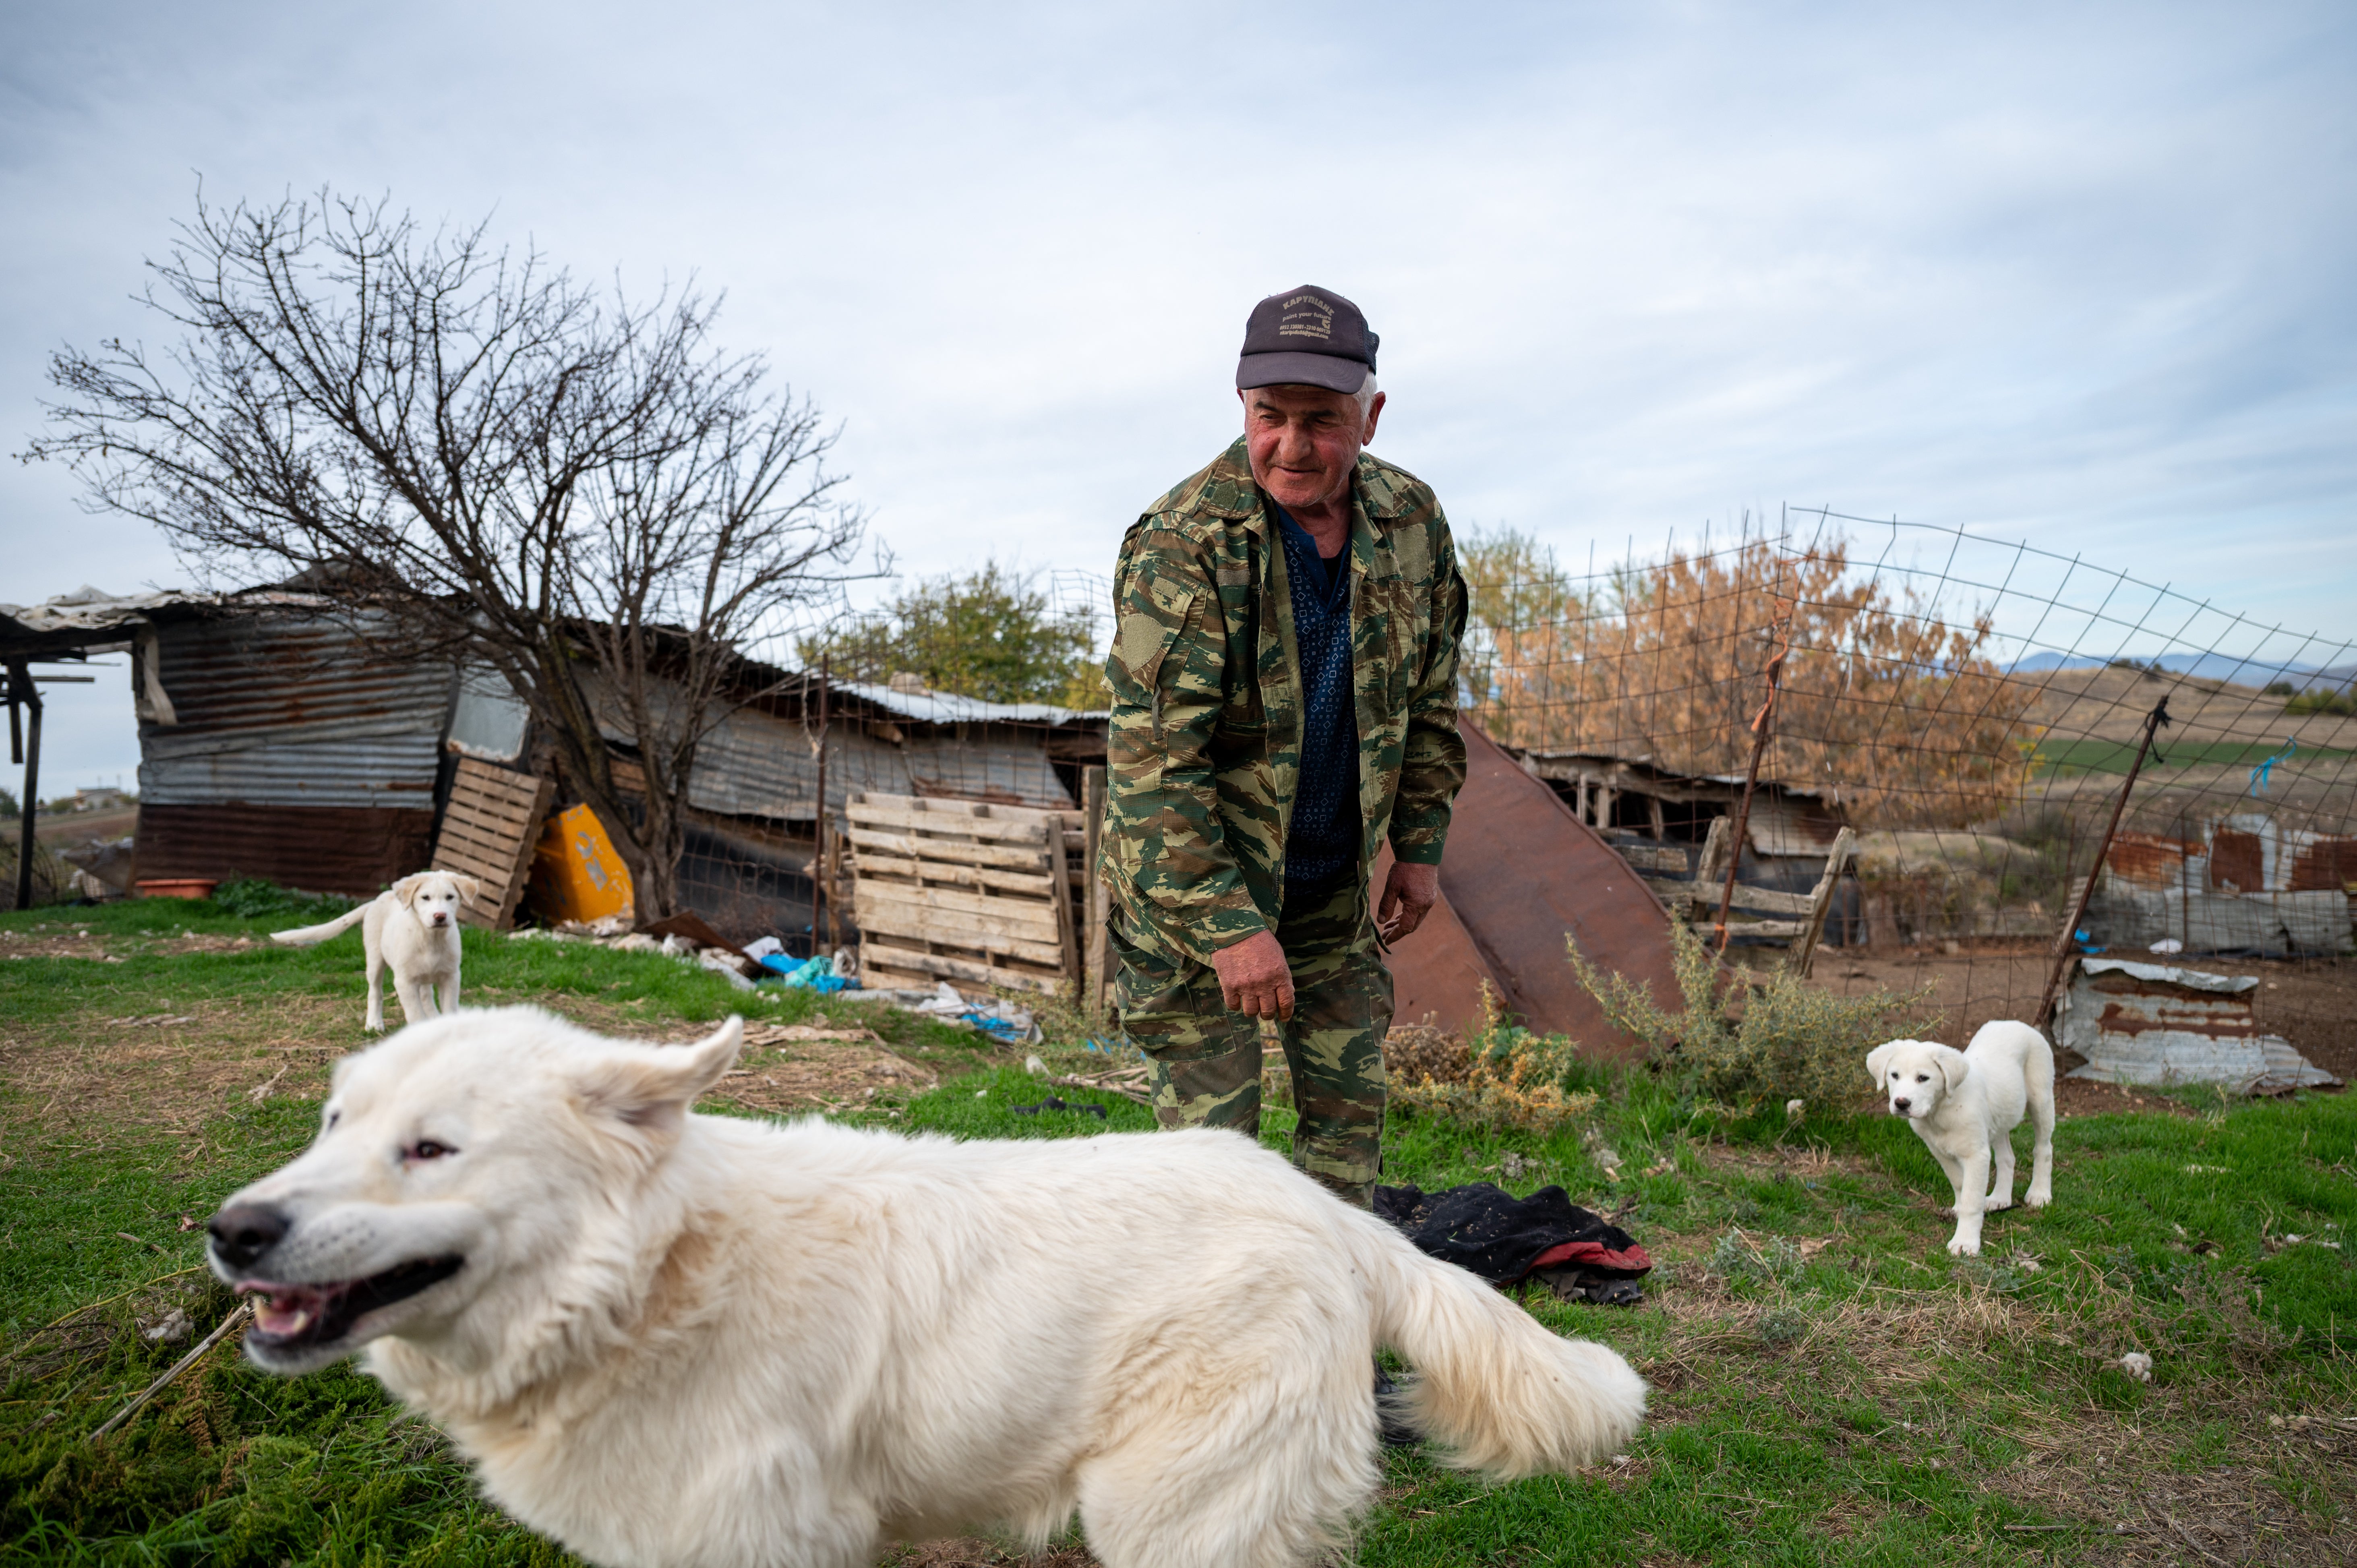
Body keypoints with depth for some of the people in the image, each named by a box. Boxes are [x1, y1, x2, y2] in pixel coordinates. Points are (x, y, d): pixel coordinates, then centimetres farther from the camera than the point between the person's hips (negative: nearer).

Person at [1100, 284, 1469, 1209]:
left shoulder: (1412, 524, -4)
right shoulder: (1180, 547, -23)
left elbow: (1428, 702, 9)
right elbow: (1153, 762, -26)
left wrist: (1419, 845, 8)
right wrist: (1227, 926, -28)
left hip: (1339, 891, 6)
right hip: (1193, 893, -5)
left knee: (1351, 1113, 13)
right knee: (1212, 1135, 0)